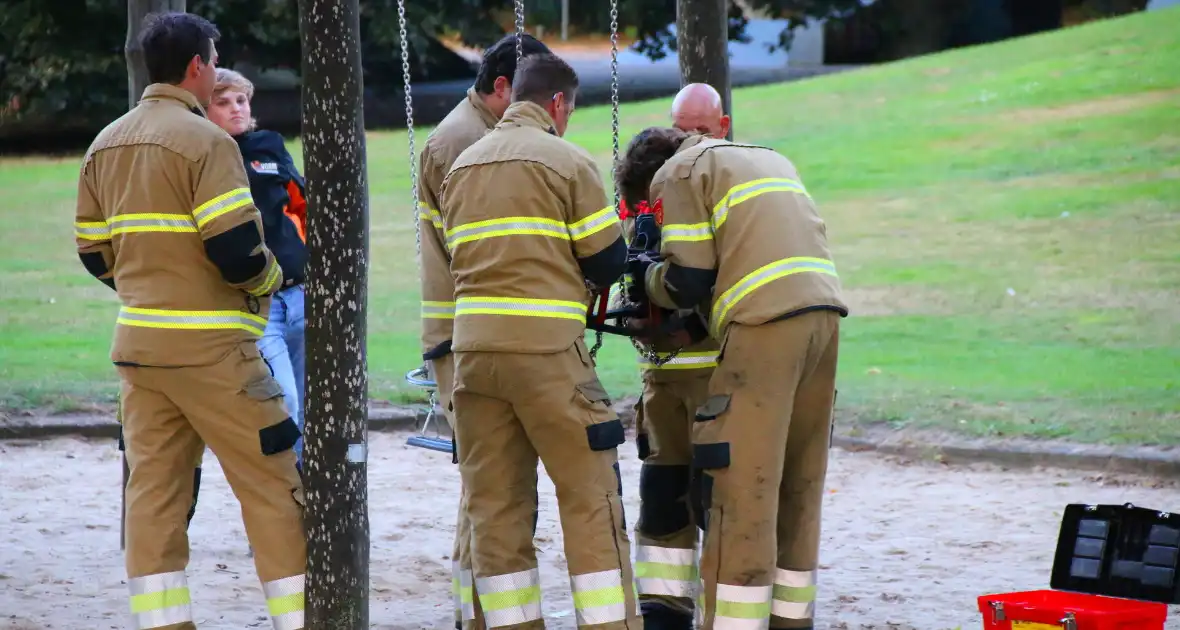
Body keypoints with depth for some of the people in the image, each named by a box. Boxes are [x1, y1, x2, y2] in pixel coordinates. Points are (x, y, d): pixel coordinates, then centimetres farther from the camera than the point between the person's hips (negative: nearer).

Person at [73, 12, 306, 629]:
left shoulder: (105, 145, 11)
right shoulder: (205, 141, -12)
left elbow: (95, 253, 14)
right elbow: (237, 252, -19)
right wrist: (270, 278, 1)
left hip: (137, 342, 7)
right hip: (210, 347, -7)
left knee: (152, 489, 7)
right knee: (273, 487, 0)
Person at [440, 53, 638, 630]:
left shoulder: (461, 167, 15)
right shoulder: (565, 161, -2)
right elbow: (608, 262, -1)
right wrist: (581, 276, 21)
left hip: (473, 349, 5)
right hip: (547, 350, -5)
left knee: (494, 506, 7)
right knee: (590, 499, -1)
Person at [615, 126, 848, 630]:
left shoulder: (680, 173, 5)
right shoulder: (771, 159, 29)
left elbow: (688, 284, -2)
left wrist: (649, 274, 17)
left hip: (766, 324, -8)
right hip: (824, 313, 8)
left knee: (741, 493, -7)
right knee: (799, 489, 13)